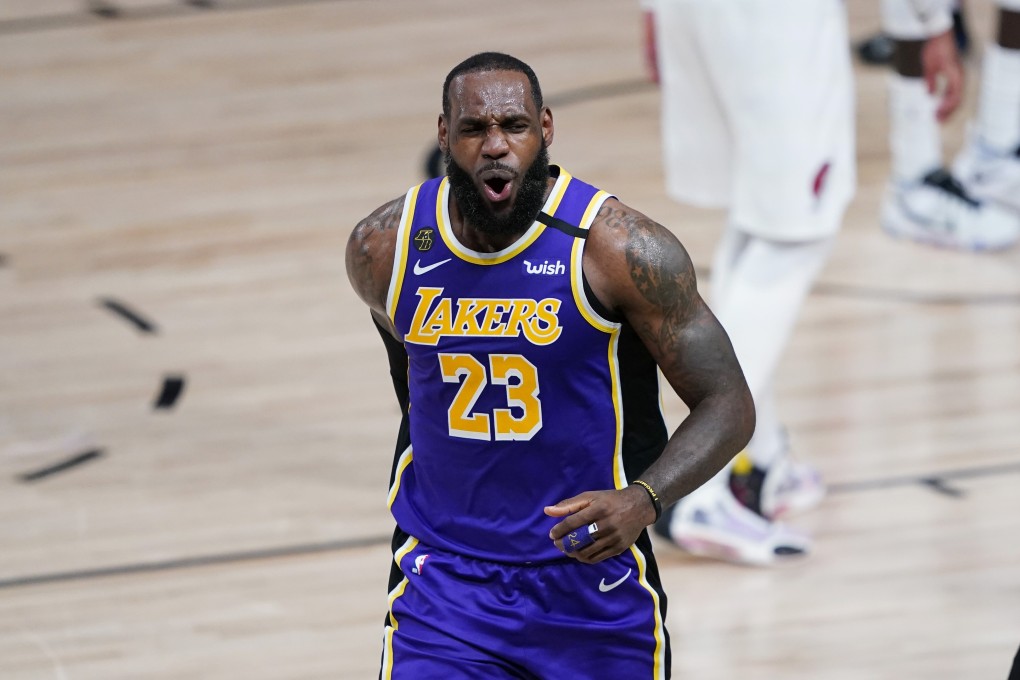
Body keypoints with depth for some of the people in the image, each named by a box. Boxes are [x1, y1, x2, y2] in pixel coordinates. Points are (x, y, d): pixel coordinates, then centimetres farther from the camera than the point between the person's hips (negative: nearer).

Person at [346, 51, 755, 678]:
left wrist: (643, 501, -29)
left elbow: (728, 406, -12)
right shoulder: (382, 249, -5)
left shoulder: (621, 248, -16)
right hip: (445, 575, 1)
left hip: (593, 574, -1)